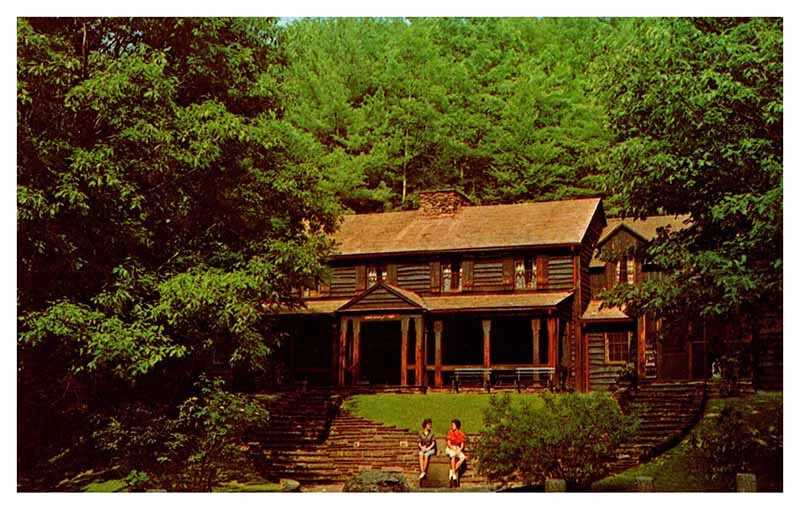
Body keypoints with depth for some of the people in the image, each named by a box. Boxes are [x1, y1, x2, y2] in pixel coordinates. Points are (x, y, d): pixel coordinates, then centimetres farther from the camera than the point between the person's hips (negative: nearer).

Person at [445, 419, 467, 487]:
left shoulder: (461, 433, 4)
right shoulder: (450, 432, 0)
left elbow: (462, 445, 4)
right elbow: (448, 443, -4)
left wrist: (459, 450, -16)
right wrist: (453, 449, -19)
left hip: (458, 449, 3)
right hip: (450, 448, -3)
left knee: (463, 457, -29)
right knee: (453, 455, -38)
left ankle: (452, 471, -28)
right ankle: (454, 474, -37)